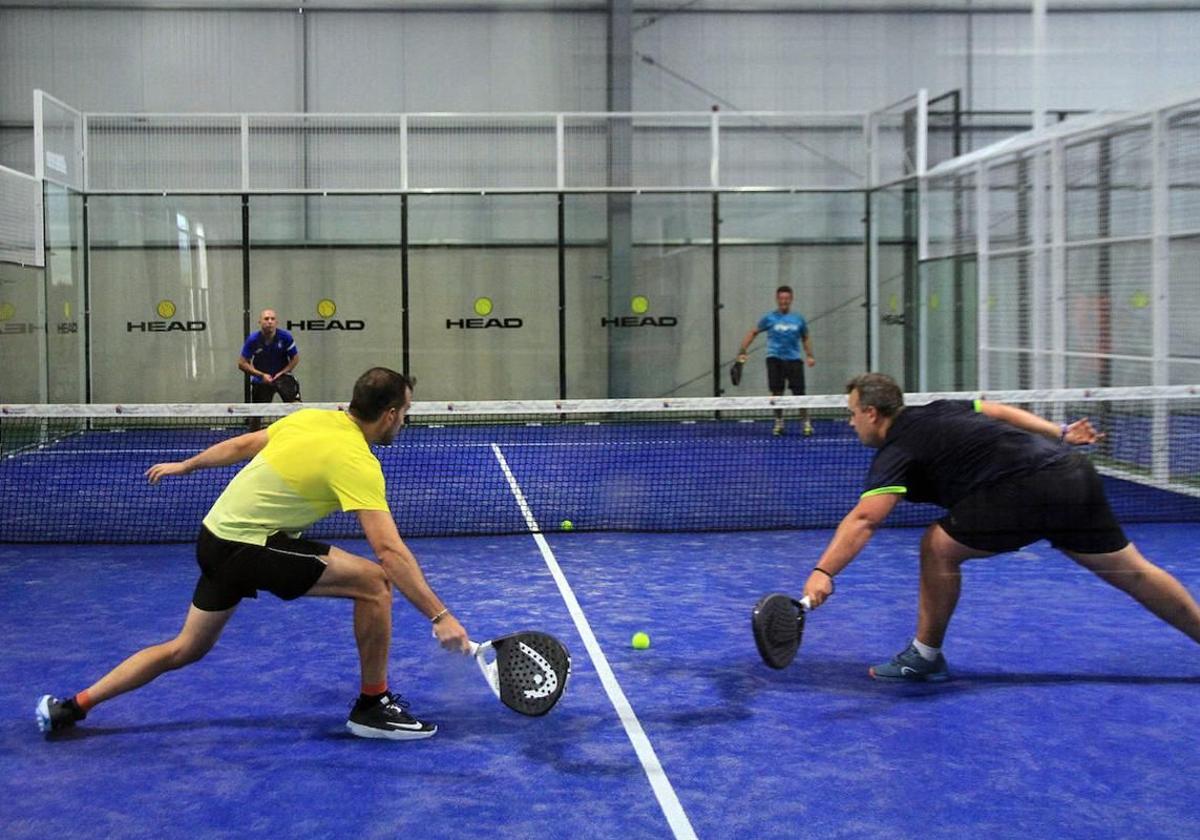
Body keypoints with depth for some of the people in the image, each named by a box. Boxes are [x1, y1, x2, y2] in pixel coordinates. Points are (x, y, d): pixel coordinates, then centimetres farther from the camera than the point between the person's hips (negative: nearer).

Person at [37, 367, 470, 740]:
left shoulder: (311, 418, 4)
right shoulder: (357, 462, -19)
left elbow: (240, 445, 17)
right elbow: (390, 551, -27)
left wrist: (185, 465, 33)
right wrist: (440, 615, -27)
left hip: (217, 536, 9)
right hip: (248, 546, -9)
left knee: (186, 649, 23)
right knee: (374, 580, -12)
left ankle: (72, 706, 27)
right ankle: (373, 706, 0)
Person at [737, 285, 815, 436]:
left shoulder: (798, 319, 7)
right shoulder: (769, 318, 2)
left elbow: (805, 338, 19)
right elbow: (753, 333, 9)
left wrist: (809, 356, 6)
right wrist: (742, 351, -1)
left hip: (794, 359, 1)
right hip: (775, 359, -1)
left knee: (799, 392, -5)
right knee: (777, 392, -1)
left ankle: (806, 422, 7)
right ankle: (779, 422, 14)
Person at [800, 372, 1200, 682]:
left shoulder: (897, 451, -3)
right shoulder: (939, 410, 21)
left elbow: (863, 520, -17)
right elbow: (1002, 412, 29)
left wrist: (823, 572, -26)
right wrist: (1061, 434, 33)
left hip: (1028, 488, -9)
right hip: (1074, 471, 9)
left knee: (939, 547, 2)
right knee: (1132, 571, 17)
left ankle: (926, 656, 11)